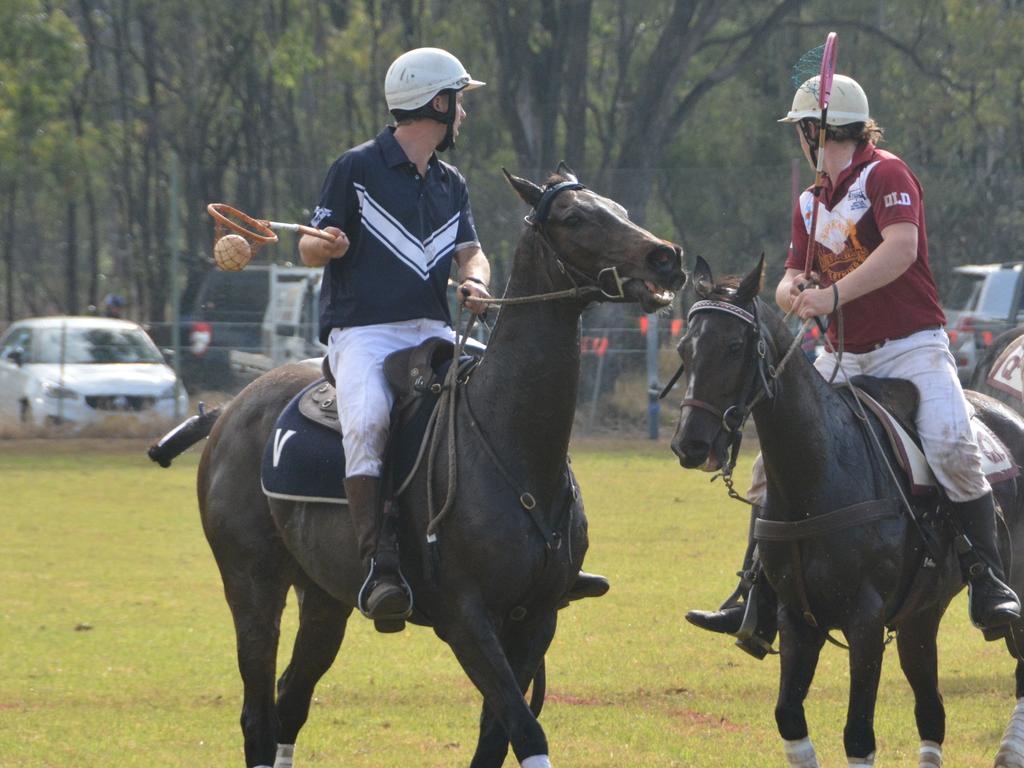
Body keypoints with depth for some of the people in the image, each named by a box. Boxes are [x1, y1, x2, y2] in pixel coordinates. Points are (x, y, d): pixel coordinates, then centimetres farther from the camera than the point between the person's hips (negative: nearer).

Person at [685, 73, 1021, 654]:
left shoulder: (886, 175, -8)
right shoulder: (809, 204, 15)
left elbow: (901, 248, -25)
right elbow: (794, 279, 11)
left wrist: (834, 294, -33)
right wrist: (793, 292, -14)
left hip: (912, 348, -7)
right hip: (844, 359, 7)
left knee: (952, 449, -28)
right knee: (774, 462, -1)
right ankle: (756, 605, 4)